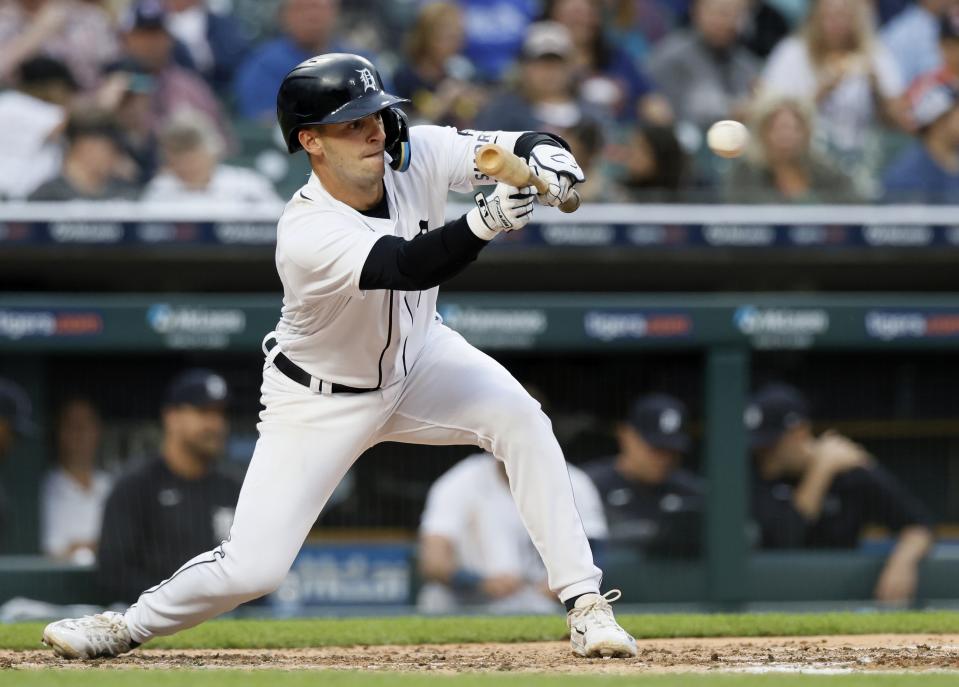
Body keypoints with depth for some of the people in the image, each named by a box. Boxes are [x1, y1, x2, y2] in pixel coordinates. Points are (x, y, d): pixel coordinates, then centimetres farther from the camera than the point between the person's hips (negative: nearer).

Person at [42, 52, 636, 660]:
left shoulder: (417, 155, -20)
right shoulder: (308, 235, -36)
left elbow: (529, 145, -22)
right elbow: (412, 267, -49)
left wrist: (547, 159, -46)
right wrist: (486, 221, -66)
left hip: (414, 356, 4)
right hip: (322, 398, -4)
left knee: (521, 420, -23)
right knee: (252, 569, -8)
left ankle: (585, 603, -15)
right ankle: (131, 625, 20)